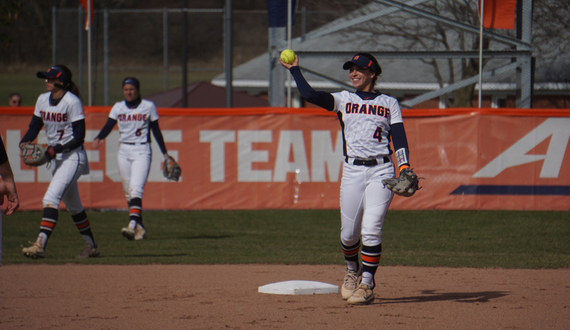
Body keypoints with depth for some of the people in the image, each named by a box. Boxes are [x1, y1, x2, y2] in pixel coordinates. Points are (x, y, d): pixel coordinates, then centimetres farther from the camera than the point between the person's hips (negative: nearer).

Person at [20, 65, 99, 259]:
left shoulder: (72, 102, -16)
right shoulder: (43, 100, 6)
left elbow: (79, 137, -17)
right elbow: (34, 127, 8)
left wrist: (56, 149, -28)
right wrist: (24, 143, -12)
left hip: (73, 157, -9)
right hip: (55, 158, 9)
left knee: (51, 198, -22)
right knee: (72, 205, 16)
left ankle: (40, 245, -30)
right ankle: (91, 246, 27)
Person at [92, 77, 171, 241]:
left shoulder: (148, 107, 1)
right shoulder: (118, 108, 7)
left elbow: (156, 130, 7)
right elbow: (108, 126, -4)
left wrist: (165, 153, 6)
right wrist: (98, 138, -24)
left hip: (142, 151, -4)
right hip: (124, 151, 4)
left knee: (136, 189, -18)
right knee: (128, 192, 6)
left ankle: (132, 225, -31)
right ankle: (140, 228, 16)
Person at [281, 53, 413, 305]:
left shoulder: (389, 104, 10)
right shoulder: (343, 100, 11)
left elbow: (399, 137, 3)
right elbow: (310, 95, -3)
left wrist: (404, 167, -10)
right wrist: (294, 70, 2)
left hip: (381, 171, -2)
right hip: (352, 171, 2)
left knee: (371, 230, -12)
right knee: (349, 232, 3)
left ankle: (367, 285, -3)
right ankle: (353, 270, 33)